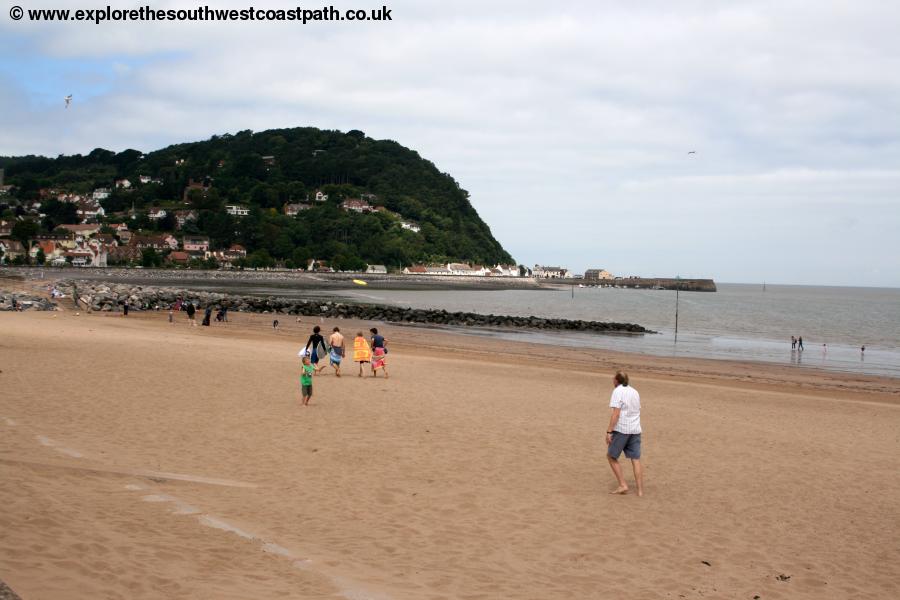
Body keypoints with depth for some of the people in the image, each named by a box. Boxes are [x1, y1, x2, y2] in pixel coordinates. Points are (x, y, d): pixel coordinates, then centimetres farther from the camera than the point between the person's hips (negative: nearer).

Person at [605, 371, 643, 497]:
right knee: (636, 460, 5)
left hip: (621, 429, -7)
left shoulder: (618, 392, -8)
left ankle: (622, 485, 1)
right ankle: (640, 490, 2)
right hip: (635, 430, 7)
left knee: (611, 456, 7)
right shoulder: (635, 392, 15)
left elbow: (616, 413, -16)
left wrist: (609, 431, -17)